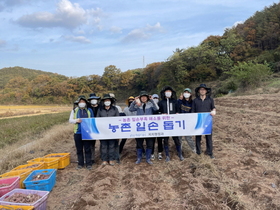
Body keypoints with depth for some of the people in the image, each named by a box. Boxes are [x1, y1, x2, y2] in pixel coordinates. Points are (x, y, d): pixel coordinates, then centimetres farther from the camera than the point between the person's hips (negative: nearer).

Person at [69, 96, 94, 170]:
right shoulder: (74, 111, 11)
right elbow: (70, 120, 9)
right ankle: (80, 163, 18)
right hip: (78, 133, 1)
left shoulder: (89, 110, 9)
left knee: (87, 149, 1)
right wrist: (76, 120, -13)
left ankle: (89, 164, 8)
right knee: (79, 149, 8)